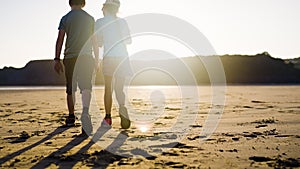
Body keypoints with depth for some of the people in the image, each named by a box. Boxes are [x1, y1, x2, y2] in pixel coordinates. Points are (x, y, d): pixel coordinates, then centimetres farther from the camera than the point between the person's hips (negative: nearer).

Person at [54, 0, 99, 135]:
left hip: (70, 57, 0)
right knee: (86, 86, -6)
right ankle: (85, 111, -31)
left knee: (70, 88, 10)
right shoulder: (90, 19, 11)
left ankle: (71, 117, 19)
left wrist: (57, 59, -2)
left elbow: (60, 39, -2)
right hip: (86, 57, 0)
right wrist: (97, 59, 16)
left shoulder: (65, 18, 7)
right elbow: (95, 41, 10)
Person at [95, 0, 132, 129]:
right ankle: (122, 108, -21)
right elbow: (129, 40, 14)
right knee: (119, 88, 7)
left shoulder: (100, 22, 1)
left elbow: (99, 43, 4)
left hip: (109, 58, -2)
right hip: (123, 58, 2)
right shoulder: (122, 22, 10)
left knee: (108, 88, 9)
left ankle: (108, 117, 9)